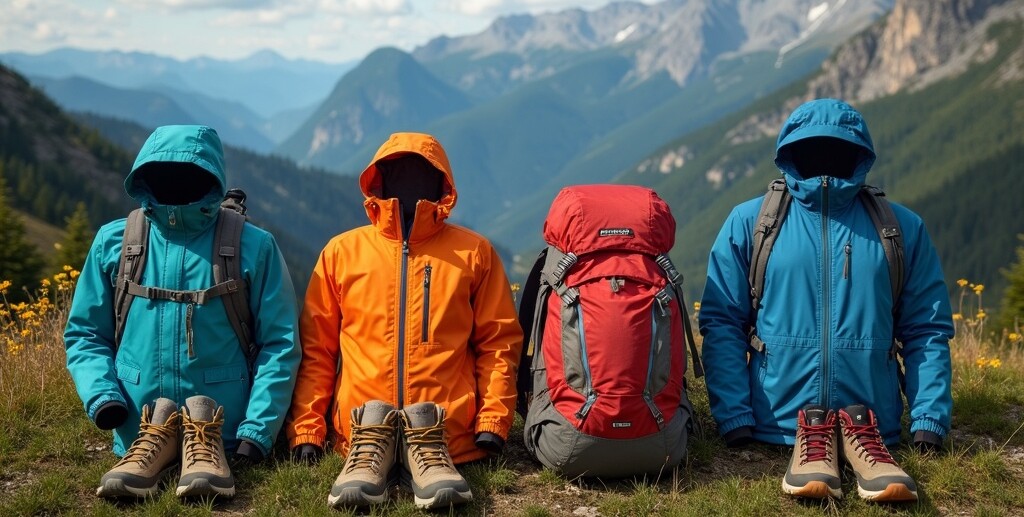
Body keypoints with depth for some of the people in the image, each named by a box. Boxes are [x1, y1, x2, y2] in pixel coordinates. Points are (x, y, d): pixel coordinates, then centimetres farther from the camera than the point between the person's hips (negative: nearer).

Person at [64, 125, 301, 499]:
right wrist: (101, 394, -10)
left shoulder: (252, 247, -4)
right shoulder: (113, 242, 3)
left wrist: (257, 431, -13)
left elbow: (279, 344, -4)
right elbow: (85, 334, 9)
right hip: (139, 432, 2)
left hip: (222, 436, -1)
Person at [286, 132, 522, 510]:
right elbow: (316, 347, 10)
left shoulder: (473, 251, 10)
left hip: (447, 428, 0)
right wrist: (306, 429, 1)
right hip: (362, 423, 1)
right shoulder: (342, 251, 12)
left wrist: (493, 422, -4)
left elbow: (498, 341, 7)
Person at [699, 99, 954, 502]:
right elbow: (722, 324, -1)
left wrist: (929, 423, -5)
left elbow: (927, 331, 6)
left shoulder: (901, 227, 6)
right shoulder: (749, 223, 1)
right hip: (779, 426, -1)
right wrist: (735, 421, -11)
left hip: (874, 425, 1)